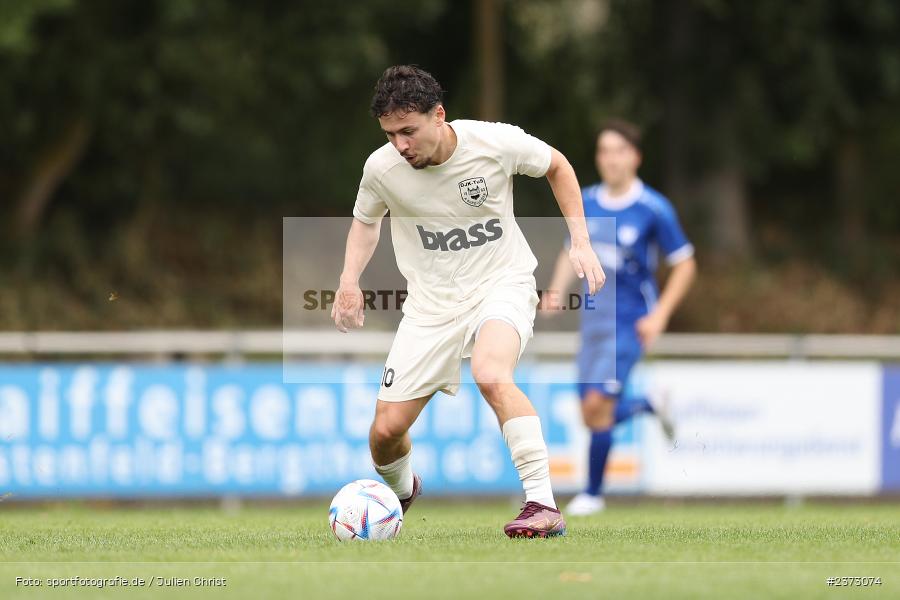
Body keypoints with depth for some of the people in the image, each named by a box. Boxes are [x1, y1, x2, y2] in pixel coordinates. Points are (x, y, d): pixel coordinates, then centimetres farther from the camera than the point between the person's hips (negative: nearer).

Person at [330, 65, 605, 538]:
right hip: (431, 301, 3)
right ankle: (402, 490, 35)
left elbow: (557, 166, 5)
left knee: (490, 374, -36)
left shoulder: (496, 143, -17)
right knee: (386, 431, -3)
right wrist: (349, 280, -4)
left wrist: (580, 243, -1)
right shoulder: (381, 168, -11)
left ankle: (543, 506, -34)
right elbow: (366, 220, 13)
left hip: (502, 284, -3)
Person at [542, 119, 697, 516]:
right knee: (592, 415, 5)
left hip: (629, 323, -6)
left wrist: (660, 315, -12)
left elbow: (685, 264, -4)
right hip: (592, 319, 6)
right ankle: (648, 407, 36)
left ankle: (593, 492, 1)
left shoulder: (654, 209, -11)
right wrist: (557, 291, -1)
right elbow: (573, 253, 17)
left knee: (598, 404, -15)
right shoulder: (587, 202, 4)